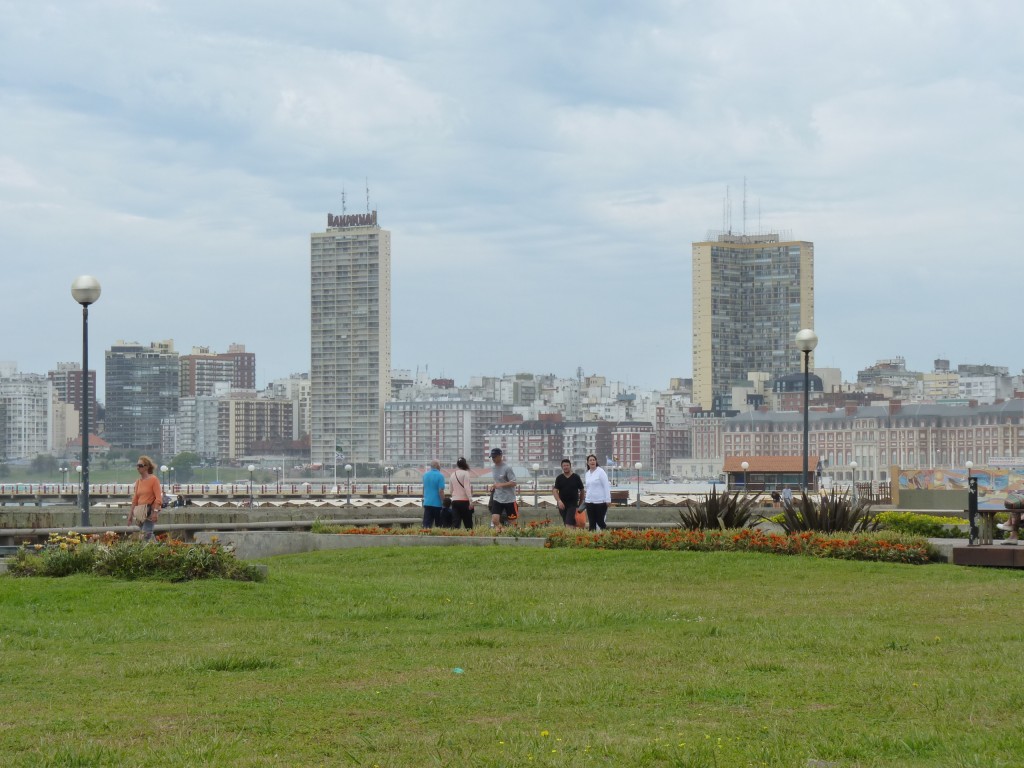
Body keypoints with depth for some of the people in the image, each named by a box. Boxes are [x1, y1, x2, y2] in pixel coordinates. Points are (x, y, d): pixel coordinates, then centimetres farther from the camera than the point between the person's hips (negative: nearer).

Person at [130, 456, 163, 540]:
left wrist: (155, 512, -19)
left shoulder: (153, 479, -6)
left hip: (151, 511, -7)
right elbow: (135, 499, 16)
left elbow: (158, 497, -11)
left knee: (146, 534, -17)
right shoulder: (138, 481, 13)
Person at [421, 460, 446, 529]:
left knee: (426, 524, -1)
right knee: (439, 524, 9)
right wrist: (443, 503, -10)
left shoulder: (425, 475, 6)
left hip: (427, 503, 4)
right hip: (437, 504, -4)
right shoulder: (440, 476, -11)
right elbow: (441, 491, -16)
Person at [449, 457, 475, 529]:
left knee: (455, 523, -2)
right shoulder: (465, 473, -6)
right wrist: (470, 501, -18)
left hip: (454, 501, 5)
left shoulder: (453, 474, 12)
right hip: (464, 500, -5)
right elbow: (467, 488, -15)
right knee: (468, 524, 3)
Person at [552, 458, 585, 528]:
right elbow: (555, 491, -4)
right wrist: (559, 501, -21)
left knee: (569, 524, -16)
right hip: (562, 505, 3)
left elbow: (582, 490, 8)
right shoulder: (559, 478, 4)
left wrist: (580, 503, 9)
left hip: (573, 504, -3)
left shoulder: (576, 477, 0)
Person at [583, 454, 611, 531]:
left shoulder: (600, 472, -6)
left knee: (600, 522, -5)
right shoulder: (587, 473, 13)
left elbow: (606, 486, -10)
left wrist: (608, 500, -15)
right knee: (592, 523, 4)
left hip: (600, 501, -6)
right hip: (590, 501, 6)